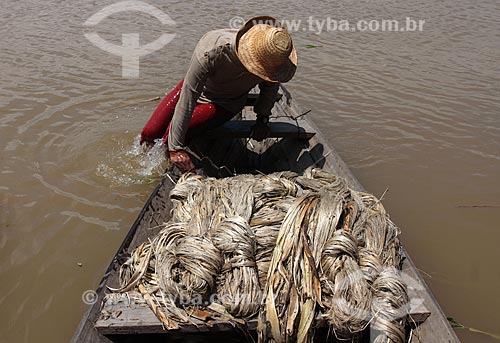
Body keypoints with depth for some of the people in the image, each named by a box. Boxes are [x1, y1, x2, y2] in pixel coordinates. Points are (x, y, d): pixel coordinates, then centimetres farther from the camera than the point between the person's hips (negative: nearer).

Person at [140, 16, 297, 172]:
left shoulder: (272, 59, -30)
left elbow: (271, 84, -2)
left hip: (225, 104, 1)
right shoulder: (211, 52, -41)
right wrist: (175, 148, -33)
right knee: (151, 132, -2)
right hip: (196, 89, 0)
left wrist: (262, 119, -2)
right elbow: (187, 99, -35)